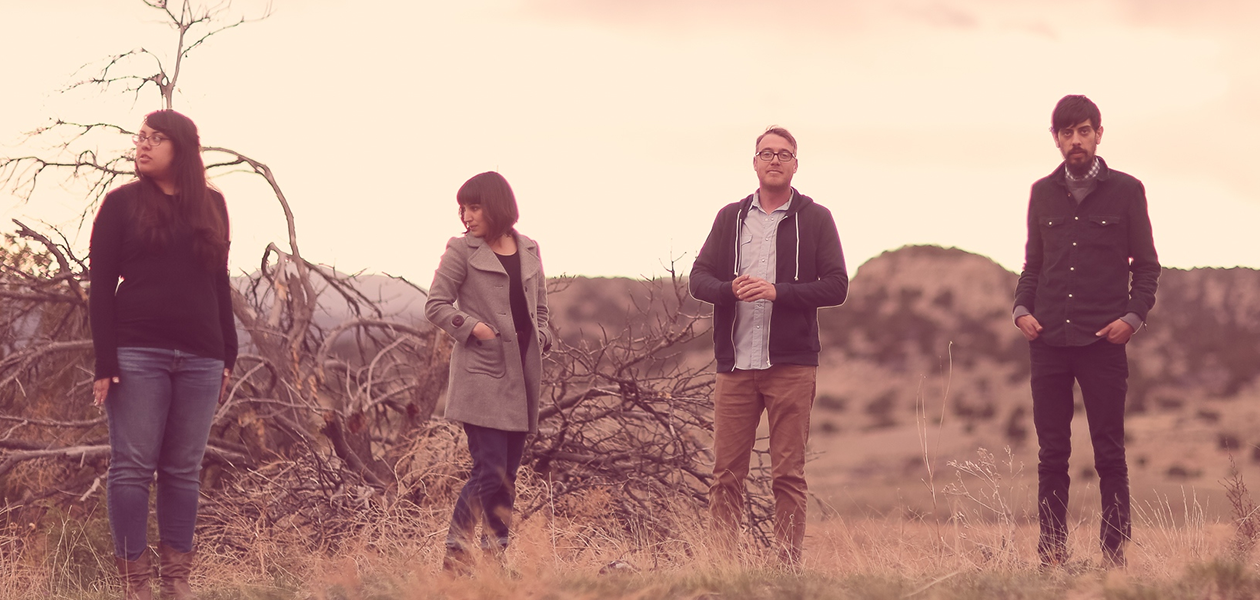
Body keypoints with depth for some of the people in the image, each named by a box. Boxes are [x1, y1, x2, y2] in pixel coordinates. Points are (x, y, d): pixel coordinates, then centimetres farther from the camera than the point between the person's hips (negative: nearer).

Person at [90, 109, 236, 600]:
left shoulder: (211, 206, 13)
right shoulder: (122, 204, 3)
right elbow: (101, 286, -1)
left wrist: (228, 353, 11)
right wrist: (104, 362, -9)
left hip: (199, 358, 3)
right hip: (137, 353, -3)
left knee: (184, 469, 4)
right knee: (132, 466, -5)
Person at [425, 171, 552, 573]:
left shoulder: (529, 251, 13)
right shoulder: (461, 251, 0)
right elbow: (435, 305, -1)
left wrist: (541, 338, 6)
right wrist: (472, 328, -14)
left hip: (523, 374, 5)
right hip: (481, 374, -5)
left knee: (508, 475, 6)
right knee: (490, 470, -13)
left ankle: (496, 555, 11)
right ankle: (455, 552, -5)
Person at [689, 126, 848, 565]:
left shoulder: (815, 219, 5)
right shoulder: (731, 217, 14)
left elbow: (836, 286, -2)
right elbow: (698, 279, 9)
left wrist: (778, 291, -15)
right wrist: (731, 288, -13)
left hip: (791, 365, -2)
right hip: (735, 364, 2)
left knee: (788, 475, -1)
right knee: (726, 473, 1)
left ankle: (788, 565, 2)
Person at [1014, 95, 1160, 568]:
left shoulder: (1125, 191, 3)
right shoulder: (1043, 193, 12)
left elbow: (1147, 266, 6)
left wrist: (1133, 316, -8)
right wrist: (1022, 309, 1)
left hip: (1103, 341, -3)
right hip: (1048, 341, 3)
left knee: (1109, 454, -1)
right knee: (1052, 454, 3)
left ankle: (1114, 553, 2)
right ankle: (1051, 554, 5)